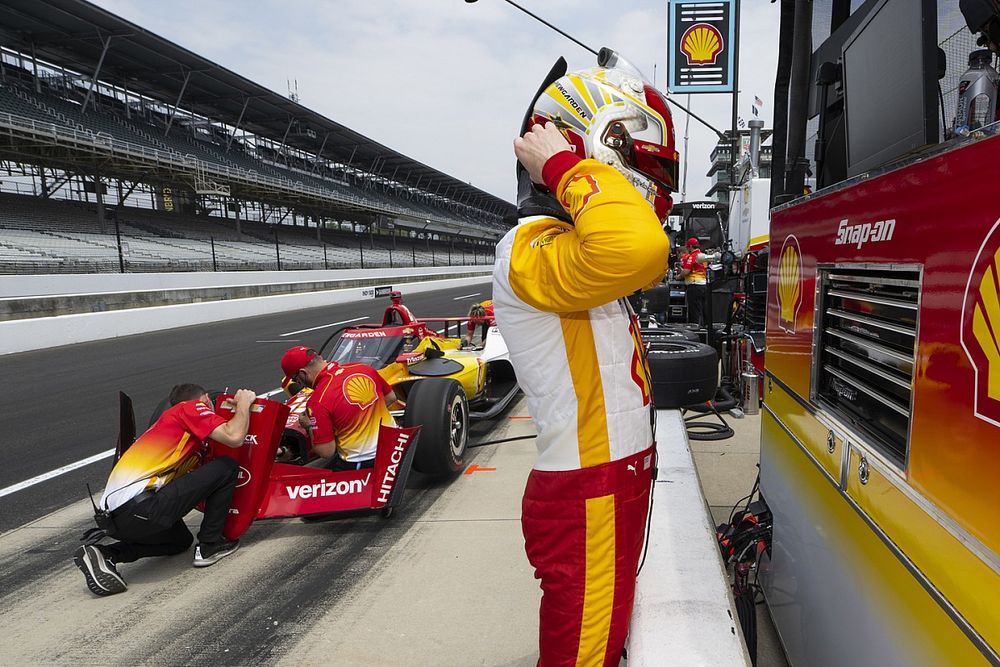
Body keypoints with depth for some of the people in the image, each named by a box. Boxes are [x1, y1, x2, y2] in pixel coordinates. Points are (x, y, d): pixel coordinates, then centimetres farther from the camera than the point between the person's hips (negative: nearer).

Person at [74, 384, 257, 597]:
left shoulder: (171, 417, 29)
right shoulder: (192, 407, 4)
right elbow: (234, 437, -12)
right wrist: (244, 403, 7)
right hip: (142, 506, -9)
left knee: (181, 540, 34)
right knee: (227, 466, 1)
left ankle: (104, 554, 15)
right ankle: (210, 545, 8)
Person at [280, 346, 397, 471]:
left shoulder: (318, 401, -19)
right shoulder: (363, 369, -2)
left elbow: (327, 452, -14)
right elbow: (391, 398, 14)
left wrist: (310, 427, 2)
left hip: (360, 464, -7)